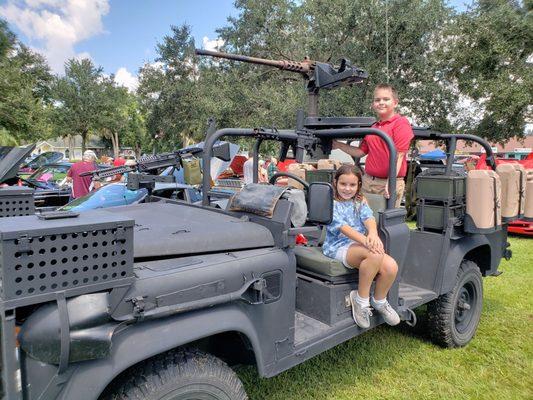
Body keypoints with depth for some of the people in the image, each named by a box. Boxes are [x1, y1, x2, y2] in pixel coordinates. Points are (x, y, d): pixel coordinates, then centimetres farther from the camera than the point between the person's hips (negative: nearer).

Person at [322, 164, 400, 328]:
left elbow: (368, 218, -5)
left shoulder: (360, 202, 16)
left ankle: (379, 301, 8)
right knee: (375, 255, -34)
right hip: (338, 246, -5)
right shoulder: (330, 203, -1)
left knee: (391, 266, -20)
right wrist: (364, 240, -32)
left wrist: (373, 233, -29)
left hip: (360, 244, 6)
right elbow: (342, 227, -16)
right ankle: (361, 299, -15)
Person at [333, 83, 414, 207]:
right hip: (368, 181, 6)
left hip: (389, 183, -6)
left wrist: (390, 182, -23)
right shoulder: (373, 127, 15)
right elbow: (361, 151, 23)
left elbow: (399, 155, -14)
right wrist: (338, 145, 20)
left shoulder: (401, 124, -5)